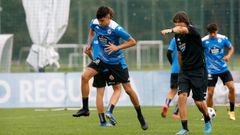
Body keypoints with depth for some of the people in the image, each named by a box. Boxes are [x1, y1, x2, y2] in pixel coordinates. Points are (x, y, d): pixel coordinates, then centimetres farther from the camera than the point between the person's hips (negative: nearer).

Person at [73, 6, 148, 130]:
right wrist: (89, 44, 3)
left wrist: (117, 47, -29)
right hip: (102, 58, 4)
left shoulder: (116, 29, -26)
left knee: (128, 90, -1)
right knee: (85, 76, -18)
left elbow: (132, 42, -19)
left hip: (117, 61, -4)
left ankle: (140, 116, 18)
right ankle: (85, 108, -8)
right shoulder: (95, 23, -11)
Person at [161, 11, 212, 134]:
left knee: (199, 102, -2)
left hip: (198, 71, -5)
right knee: (182, 95, -16)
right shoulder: (177, 36, 4)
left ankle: (207, 121, 30)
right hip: (184, 71, 5)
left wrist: (170, 30, -59)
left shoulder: (192, 31, -16)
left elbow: (183, 30, -41)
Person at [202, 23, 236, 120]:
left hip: (223, 68, 1)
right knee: (210, 93, -4)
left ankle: (232, 111, 1)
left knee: (231, 87, -14)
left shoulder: (223, 39, -5)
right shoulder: (204, 41, -10)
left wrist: (229, 56, -10)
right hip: (211, 71, -1)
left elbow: (231, 48, 10)